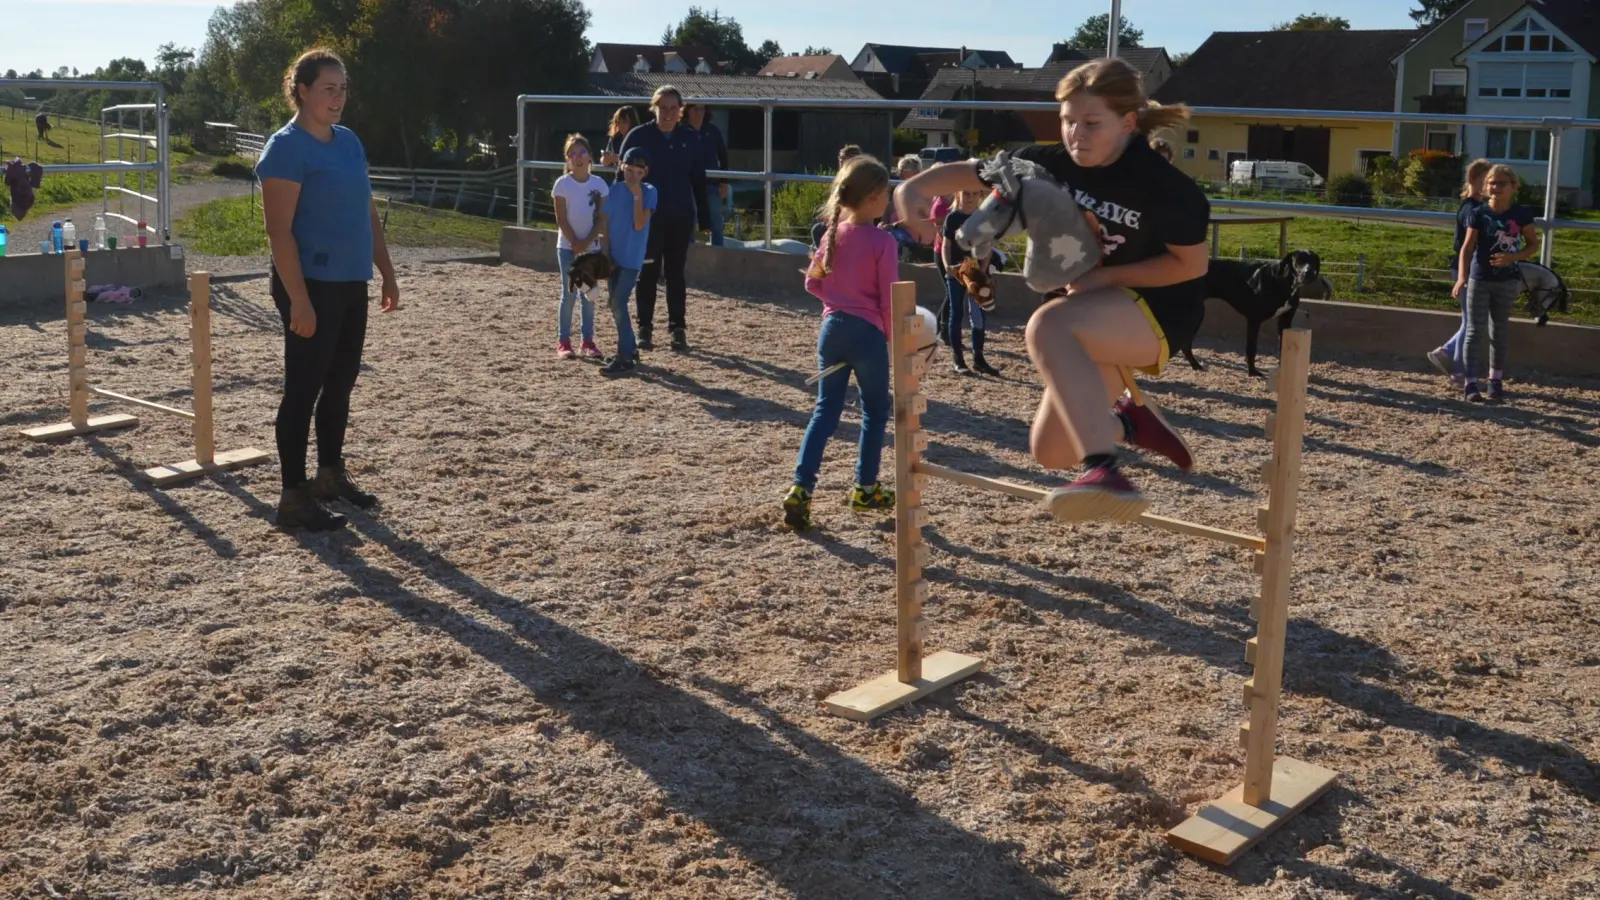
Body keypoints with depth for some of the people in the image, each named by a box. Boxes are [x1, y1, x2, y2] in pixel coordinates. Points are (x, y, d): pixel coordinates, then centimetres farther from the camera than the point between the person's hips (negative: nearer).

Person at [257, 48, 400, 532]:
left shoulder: (349, 142, 12)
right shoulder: (286, 147, -12)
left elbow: (368, 215, 19)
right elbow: (279, 231, -17)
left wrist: (387, 274, 15)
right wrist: (298, 300, -22)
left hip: (351, 284, 8)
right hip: (311, 286, -8)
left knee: (340, 385, 16)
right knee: (303, 390, -3)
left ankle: (331, 475, 30)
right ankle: (294, 498, 3)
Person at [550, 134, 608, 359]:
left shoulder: (599, 184, 0)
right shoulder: (563, 184, -6)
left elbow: (601, 218, -1)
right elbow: (561, 219, -7)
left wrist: (587, 241, -11)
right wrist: (575, 243, -13)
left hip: (591, 246, 2)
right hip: (568, 246, -2)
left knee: (589, 294, 6)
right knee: (569, 293, -2)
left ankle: (588, 341, 12)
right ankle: (563, 341, 3)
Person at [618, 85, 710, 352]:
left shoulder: (690, 139, 4)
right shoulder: (638, 136, -3)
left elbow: (698, 181, 8)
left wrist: (705, 219, 6)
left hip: (680, 218, 2)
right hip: (647, 217, -2)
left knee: (676, 273, 7)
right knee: (648, 273, 4)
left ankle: (678, 329, 13)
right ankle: (645, 330, 11)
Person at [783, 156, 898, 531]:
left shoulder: (833, 234, 4)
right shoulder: (883, 242, -14)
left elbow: (813, 283, 9)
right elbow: (889, 300, -11)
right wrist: (893, 337, 3)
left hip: (832, 328, 5)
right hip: (867, 333, -5)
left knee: (825, 412, 7)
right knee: (875, 411, 14)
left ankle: (800, 489, -6)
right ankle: (865, 489, 22)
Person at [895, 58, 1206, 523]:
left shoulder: (1164, 184, -21)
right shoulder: (1054, 163, -6)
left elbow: (1192, 264, -14)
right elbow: (970, 171, 1)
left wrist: (1107, 276, -20)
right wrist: (915, 187, -19)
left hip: (1160, 311, -7)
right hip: (1102, 320, 7)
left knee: (1047, 325, -36)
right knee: (1050, 451, 5)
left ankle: (1102, 468, -45)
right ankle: (1130, 423, 34)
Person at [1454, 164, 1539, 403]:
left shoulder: (1521, 214, -4)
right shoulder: (1480, 214, -7)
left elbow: (1534, 245, 3)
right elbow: (1467, 247, -12)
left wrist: (1513, 257, -16)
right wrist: (1461, 278, -25)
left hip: (1507, 281, 2)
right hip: (1480, 279, -2)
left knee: (1499, 332, 12)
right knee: (1475, 330, -4)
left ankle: (1496, 381, 23)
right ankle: (1472, 384, -4)